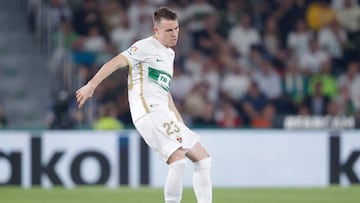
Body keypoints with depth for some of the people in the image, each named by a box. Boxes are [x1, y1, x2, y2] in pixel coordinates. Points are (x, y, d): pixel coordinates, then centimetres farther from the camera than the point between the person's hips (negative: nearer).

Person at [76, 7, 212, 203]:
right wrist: (92, 85, -25)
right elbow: (116, 62, -13)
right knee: (178, 158, -25)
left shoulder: (169, 54, 24)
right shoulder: (146, 46, -3)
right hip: (149, 111, -10)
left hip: (163, 116, 10)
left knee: (203, 158, 9)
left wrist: (177, 119, 25)